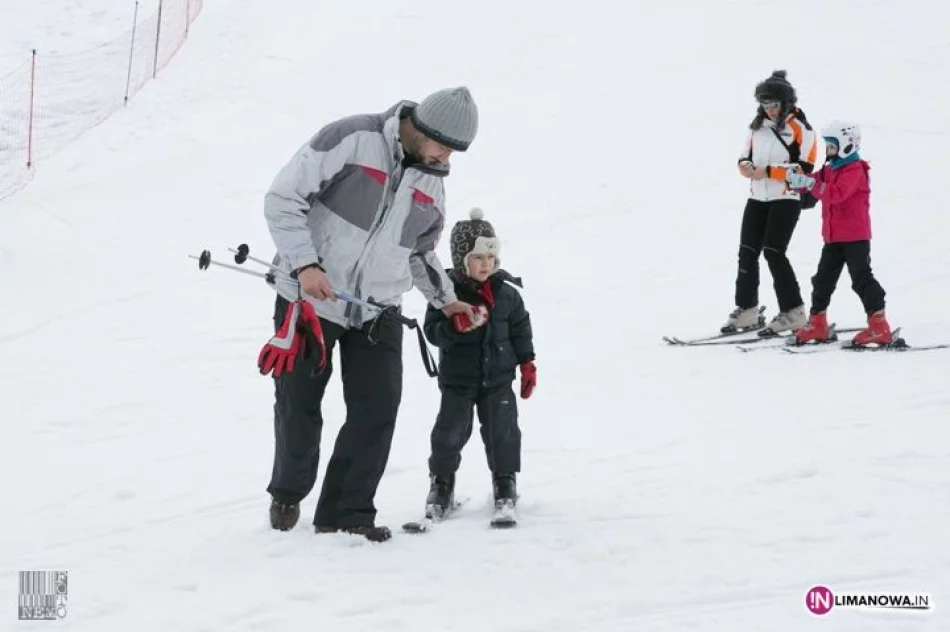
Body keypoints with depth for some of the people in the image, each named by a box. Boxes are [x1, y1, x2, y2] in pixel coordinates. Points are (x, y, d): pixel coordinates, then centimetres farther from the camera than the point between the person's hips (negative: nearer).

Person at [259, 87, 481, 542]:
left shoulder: (431, 184, 7)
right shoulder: (351, 140, -15)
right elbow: (283, 198, -15)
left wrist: (444, 299, 14)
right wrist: (304, 264, -23)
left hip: (376, 313, 5)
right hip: (310, 297, -5)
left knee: (377, 412, -5)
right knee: (299, 410, 5)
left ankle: (347, 512, 8)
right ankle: (287, 495, 31)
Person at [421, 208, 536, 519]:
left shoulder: (505, 292, -1)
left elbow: (520, 328, 9)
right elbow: (433, 330, -14)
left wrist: (527, 363, 8)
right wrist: (457, 326, -33)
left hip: (498, 377, 2)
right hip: (458, 378, -2)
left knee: (502, 429, 3)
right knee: (450, 431, 1)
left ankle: (505, 481, 19)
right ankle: (441, 482, 17)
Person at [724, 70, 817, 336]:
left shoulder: (800, 128, -8)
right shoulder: (757, 125, 11)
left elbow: (804, 168, -13)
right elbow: (747, 155, 18)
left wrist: (769, 171, -19)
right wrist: (746, 166, -6)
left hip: (786, 199, -6)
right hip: (757, 197, 6)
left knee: (773, 252, -13)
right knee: (747, 251, 3)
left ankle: (793, 312, -5)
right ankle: (746, 310, 13)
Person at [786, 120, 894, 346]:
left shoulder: (855, 170, -14)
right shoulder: (830, 168, 14)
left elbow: (837, 193, -28)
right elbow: (815, 182, 7)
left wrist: (811, 183, -34)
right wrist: (797, 179, -15)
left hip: (855, 236, -9)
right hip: (833, 236, 9)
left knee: (861, 278, -10)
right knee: (823, 278, 11)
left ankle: (879, 326, -9)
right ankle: (817, 324, 20)